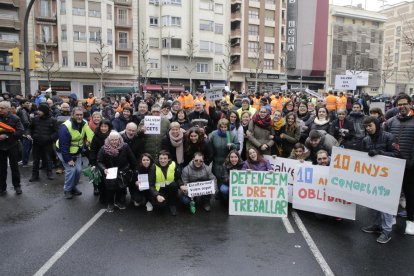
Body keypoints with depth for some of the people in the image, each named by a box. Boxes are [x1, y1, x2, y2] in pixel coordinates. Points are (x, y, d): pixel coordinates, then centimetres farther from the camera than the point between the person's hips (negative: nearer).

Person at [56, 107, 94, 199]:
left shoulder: (84, 124, -9)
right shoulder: (65, 127, -28)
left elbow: (90, 136, -7)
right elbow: (63, 146, -26)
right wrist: (68, 159, -24)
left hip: (76, 152, 6)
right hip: (64, 152, -6)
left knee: (78, 170, 0)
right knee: (71, 170, -14)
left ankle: (73, 187, 24)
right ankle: (67, 190, 7)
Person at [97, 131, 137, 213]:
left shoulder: (125, 147, -8)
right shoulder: (104, 149, -7)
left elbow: (132, 160, 1)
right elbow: (100, 162, -2)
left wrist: (133, 171, 3)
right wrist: (104, 169, -20)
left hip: (123, 172, 1)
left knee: (121, 183, -17)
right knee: (110, 183, -21)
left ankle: (119, 201, 12)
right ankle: (110, 203, 2)